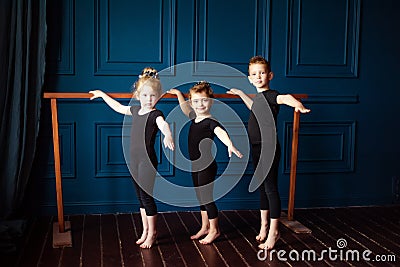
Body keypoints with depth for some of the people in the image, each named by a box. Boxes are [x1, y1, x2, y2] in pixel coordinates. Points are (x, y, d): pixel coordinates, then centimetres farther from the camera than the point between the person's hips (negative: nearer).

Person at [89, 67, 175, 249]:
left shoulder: (155, 114, -13)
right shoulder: (136, 111, 10)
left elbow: (163, 124, -36)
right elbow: (119, 107, 28)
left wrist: (167, 135, -58)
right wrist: (102, 95, 38)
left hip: (147, 162, -7)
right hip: (134, 161, 7)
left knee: (147, 197, -1)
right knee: (140, 197, 14)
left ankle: (152, 233, 14)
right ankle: (145, 231, 26)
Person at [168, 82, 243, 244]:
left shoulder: (210, 122, -18)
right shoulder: (194, 118, 7)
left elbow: (221, 132, -39)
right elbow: (184, 108, 28)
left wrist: (230, 145, -57)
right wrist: (178, 94, 36)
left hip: (207, 166, -9)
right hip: (195, 166, 9)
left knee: (206, 198, 0)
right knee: (201, 198, 17)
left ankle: (214, 230, 15)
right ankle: (205, 227, 29)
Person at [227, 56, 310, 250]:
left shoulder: (270, 95, -14)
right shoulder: (258, 97, 12)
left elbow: (285, 97, -38)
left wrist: (299, 105, -58)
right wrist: (241, 94, 44)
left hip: (268, 149, -9)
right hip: (257, 149, 9)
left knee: (270, 188, -2)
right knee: (262, 188, 16)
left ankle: (274, 231, 8)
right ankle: (264, 225, 29)